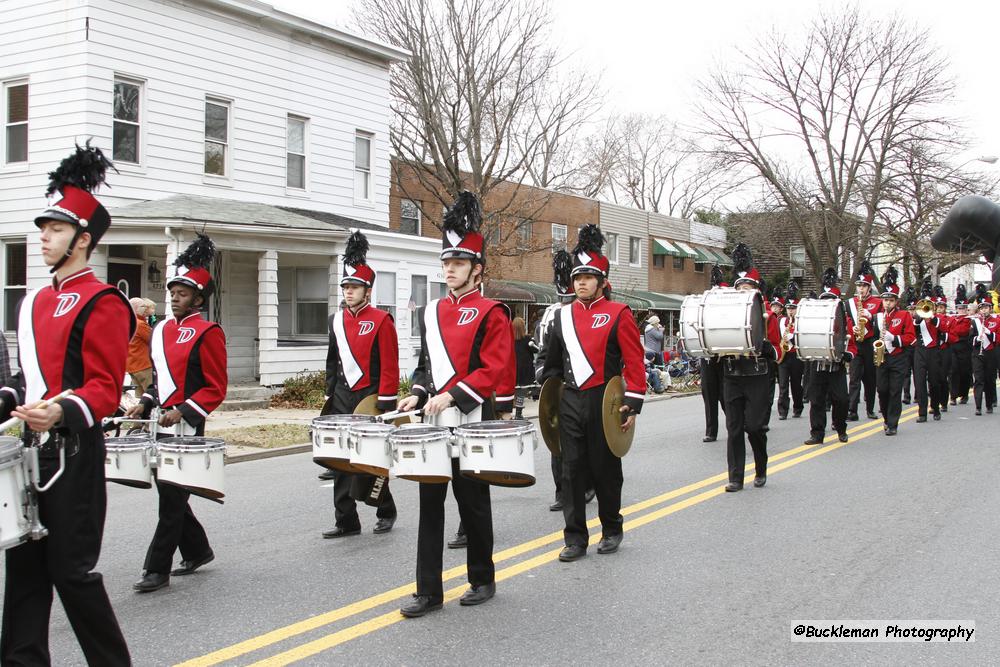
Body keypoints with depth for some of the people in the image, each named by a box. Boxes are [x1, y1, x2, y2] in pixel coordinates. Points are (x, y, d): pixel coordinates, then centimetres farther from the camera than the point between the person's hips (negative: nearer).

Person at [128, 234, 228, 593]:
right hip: (160, 425, 8)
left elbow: (216, 388, -12)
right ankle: (198, 551, 30)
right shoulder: (161, 330, 13)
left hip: (186, 428, -8)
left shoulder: (207, 333, -9)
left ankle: (157, 569, 2)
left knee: (172, 498, -4)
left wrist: (182, 411, -21)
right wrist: (145, 404, 7)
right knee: (169, 493, 14)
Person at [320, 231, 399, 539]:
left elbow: (390, 366, -10)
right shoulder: (336, 320, 10)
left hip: (370, 398, -5)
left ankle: (386, 511, 23)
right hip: (342, 399, 5)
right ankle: (346, 521, 9)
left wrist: (386, 406, -13)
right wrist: (330, 396, 14)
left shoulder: (381, 321, -7)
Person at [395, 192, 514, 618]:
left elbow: (495, 370, -15)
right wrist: (417, 395, 2)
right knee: (430, 503, 4)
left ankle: (483, 581, 24)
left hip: (471, 422, -5)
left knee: (473, 502, 6)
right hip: (433, 422, 6)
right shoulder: (432, 312, 12)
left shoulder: (490, 313, -7)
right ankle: (428, 592, 9)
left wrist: (451, 396, -22)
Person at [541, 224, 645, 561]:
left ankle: (612, 529, 25)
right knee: (572, 470, 3)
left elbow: (635, 363, -7)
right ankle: (575, 539, 9)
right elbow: (552, 362, 17)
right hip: (570, 403, 4)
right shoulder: (564, 316, 9)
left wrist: (632, 405, -12)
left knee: (605, 469, 7)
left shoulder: (618, 314, -5)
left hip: (604, 403, -4)